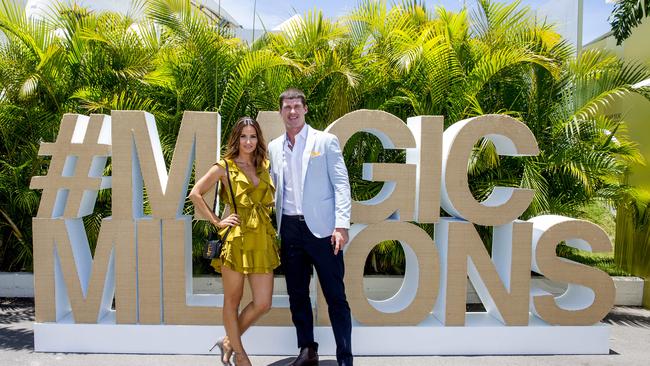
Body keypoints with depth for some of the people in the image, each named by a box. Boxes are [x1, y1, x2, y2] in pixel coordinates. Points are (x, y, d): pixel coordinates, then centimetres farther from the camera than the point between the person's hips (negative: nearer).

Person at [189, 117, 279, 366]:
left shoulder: (264, 166, 13)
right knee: (232, 300, 9)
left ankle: (229, 342, 27)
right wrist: (217, 221, -6)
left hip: (263, 240, 4)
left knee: (263, 304, 3)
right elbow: (195, 194, -2)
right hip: (236, 238, -4)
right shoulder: (224, 167, 0)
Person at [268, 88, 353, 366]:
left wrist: (342, 225, -13)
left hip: (321, 228, -4)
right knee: (297, 294, 12)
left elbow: (341, 184, -4)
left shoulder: (326, 141, 0)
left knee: (335, 296, 1)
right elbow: (273, 189, 16)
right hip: (289, 229, 5)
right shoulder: (274, 148, 13)